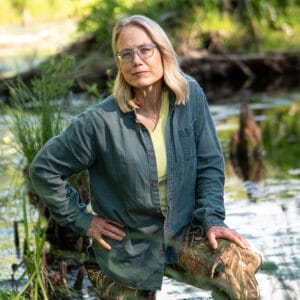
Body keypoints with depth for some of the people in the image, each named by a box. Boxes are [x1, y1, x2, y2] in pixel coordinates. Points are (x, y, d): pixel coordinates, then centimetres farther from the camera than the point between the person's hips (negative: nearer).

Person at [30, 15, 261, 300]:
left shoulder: (190, 95, -9)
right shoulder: (101, 121, -18)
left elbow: (209, 164, -1)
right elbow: (43, 169, -8)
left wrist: (213, 220, -11)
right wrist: (82, 220, -6)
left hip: (183, 230, 2)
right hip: (131, 242, -2)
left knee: (239, 268, -22)